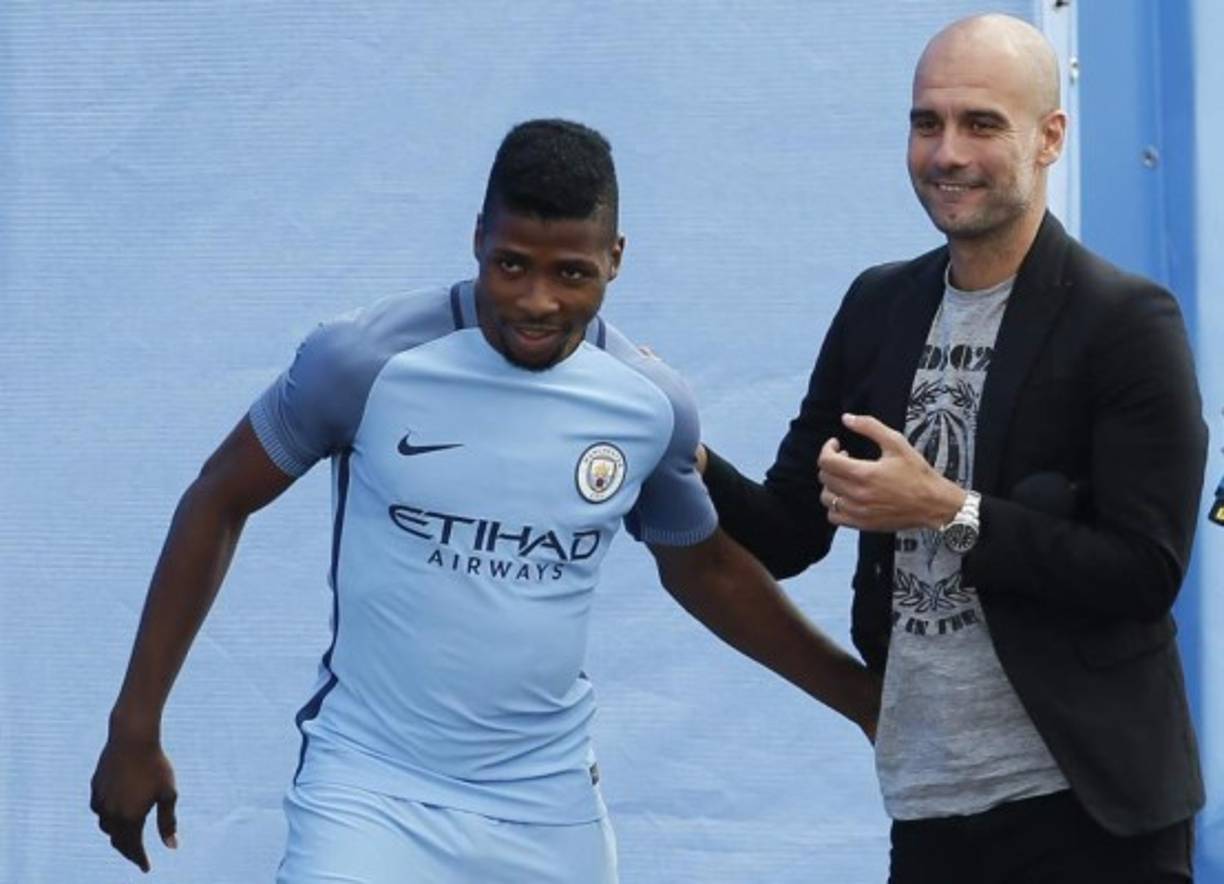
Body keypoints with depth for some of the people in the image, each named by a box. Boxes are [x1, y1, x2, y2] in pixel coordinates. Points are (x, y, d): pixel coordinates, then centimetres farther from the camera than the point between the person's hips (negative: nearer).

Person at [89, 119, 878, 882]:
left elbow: (704, 569, 16)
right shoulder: (368, 360, -15)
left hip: (548, 802, 4)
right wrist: (136, 728, -2)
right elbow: (218, 503, -2)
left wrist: (858, 693, 18)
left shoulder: (652, 407, -4)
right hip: (371, 790, -4)